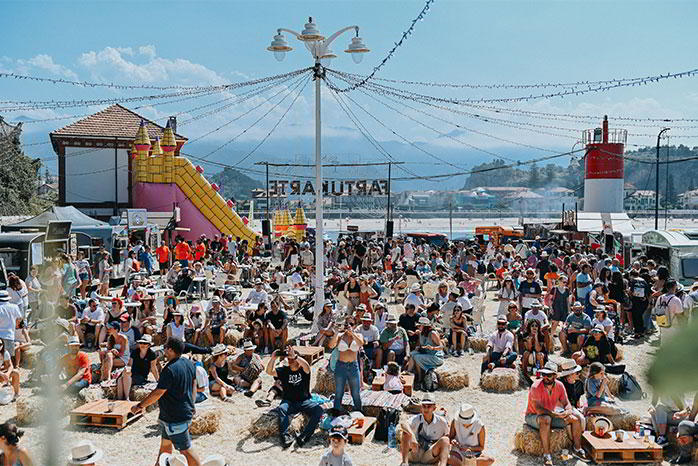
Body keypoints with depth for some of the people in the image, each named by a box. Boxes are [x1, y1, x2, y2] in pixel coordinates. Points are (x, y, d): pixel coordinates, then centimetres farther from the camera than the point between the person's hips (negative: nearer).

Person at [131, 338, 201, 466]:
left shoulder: (170, 370, -25)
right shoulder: (189, 363, 2)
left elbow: (158, 393, -23)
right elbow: (193, 385, 14)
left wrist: (140, 406, -11)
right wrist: (191, 405, 25)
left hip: (176, 417, -9)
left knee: (185, 449, 1)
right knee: (165, 443, 23)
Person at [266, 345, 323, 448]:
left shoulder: (303, 370, 6)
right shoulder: (284, 370, 12)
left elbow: (307, 366, -20)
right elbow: (269, 371, -3)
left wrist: (294, 356, -34)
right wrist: (273, 358, -19)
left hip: (304, 401, -1)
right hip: (289, 402, 1)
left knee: (318, 409, -28)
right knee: (281, 409, -33)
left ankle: (303, 437, -34)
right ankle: (285, 436, -45)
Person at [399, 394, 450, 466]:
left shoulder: (441, 421, -2)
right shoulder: (416, 419, -7)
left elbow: (448, 437, 8)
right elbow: (404, 424, -28)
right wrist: (412, 436, -48)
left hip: (431, 456, 0)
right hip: (415, 455, 0)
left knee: (445, 440, -21)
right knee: (406, 433, -22)